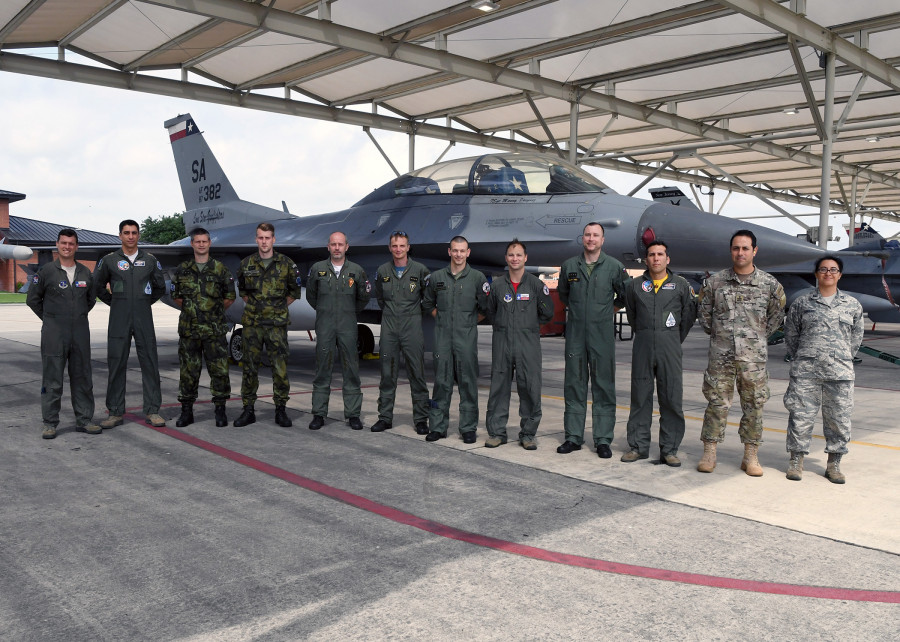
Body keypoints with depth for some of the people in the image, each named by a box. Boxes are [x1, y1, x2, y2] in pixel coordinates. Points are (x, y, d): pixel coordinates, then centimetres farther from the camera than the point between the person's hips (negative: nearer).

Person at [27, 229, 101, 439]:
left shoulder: (85, 273, 9)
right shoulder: (46, 271, -2)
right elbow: (33, 299, 5)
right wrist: (50, 319, 6)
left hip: (80, 332, 4)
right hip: (54, 334, -3)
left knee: (82, 378, 7)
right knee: (52, 380, -1)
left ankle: (84, 420, 15)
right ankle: (50, 424, 7)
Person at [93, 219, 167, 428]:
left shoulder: (150, 260, 7)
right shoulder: (109, 260, 4)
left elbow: (160, 287, 18)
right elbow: (97, 286, 14)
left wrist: (146, 302, 12)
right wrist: (114, 302, 9)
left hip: (144, 319, 1)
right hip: (119, 320, -1)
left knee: (149, 363, 1)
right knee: (116, 364, 2)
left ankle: (152, 411, 7)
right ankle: (115, 412, 10)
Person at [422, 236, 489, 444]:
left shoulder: (477, 278, 1)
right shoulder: (437, 277, 7)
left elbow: (485, 308, 7)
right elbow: (428, 304, 20)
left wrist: (470, 322, 7)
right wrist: (442, 318, 12)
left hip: (467, 338, -2)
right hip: (442, 337, 2)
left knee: (468, 383, 1)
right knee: (441, 382, 5)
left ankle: (468, 428, 9)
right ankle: (438, 426, 13)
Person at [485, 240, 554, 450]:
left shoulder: (536, 284, 2)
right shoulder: (497, 285, 7)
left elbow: (547, 313, 7)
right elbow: (490, 312, 19)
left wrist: (528, 325, 7)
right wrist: (502, 326, 9)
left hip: (528, 343, -1)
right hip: (502, 343, 2)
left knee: (530, 389, -1)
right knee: (499, 387, 4)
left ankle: (528, 434, 10)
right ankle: (496, 432, 14)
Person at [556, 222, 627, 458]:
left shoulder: (614, 266, 0)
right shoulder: (569, 266, 7)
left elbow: (625, 295, 11)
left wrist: (609, 308, 12)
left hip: (602, 334, -2)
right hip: (575, 334, 2)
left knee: (604, 387, 0)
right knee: (574, 386, 7)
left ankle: (603, 440, 7)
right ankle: (573, 437, 15)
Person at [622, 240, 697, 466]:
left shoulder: (681, 285, 6)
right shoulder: (634, 285, 10)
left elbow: (689, 316, 14)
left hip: (669, 348, -1)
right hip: (642, 347, 1)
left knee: (671, 399, -1)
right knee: (640, 397, 5)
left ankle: (669, 450, 6)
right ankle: (638, 446, 13)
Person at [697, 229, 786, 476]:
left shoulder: (769, 284, 1)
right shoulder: (715, 282, 2)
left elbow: (776, 316, 12)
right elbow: (704, 314, 12)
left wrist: (759, 337, 10)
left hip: (754, 356, 0)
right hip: (721, 354, 0)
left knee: (754, 405, 6)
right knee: (717, 402, 4)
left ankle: (751, 456, 16)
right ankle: (709, 453, 12)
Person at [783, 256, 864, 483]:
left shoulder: (852, 305, 9)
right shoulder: (802, 303, 5)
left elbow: (856, 338, 17)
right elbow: (790, 334, 12)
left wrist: (843, 359, 12)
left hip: (840, 374, 1)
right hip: (805, 373, -1)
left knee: (839, 419, 5)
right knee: (800, 415, 1)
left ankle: (834, 464, 18)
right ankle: (796, 461, 13)